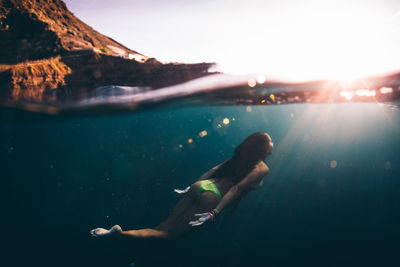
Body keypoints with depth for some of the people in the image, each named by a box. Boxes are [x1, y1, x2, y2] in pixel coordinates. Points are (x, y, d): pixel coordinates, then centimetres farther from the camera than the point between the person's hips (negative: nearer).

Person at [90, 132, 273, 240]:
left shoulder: (242, 158, 19)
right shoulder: (262, 169, -2)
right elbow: (237, 188, -15)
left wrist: (192, 187, 30)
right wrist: (214, 213, -20)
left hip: (200, 186, 7)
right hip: (211, 196, -7)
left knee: (165, 226, 9)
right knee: (168, 232, -7)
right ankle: (119, 234, -18)